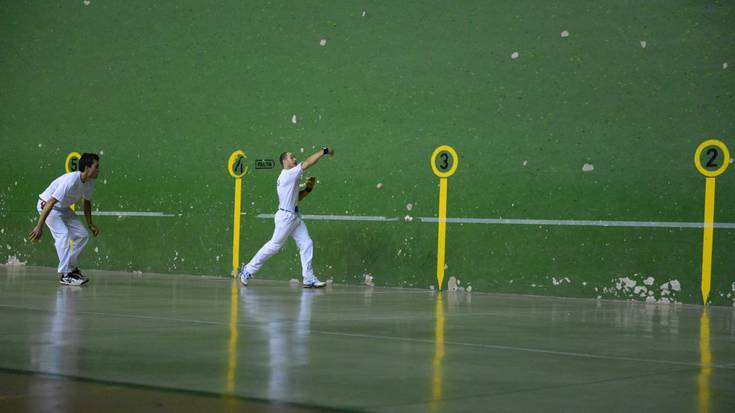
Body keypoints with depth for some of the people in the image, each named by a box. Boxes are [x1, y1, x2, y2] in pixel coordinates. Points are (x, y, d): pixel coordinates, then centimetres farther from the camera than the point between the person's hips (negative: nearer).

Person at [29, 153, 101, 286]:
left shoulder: (89, 183, -9)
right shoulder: (70, 181, -34)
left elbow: (87, 203, 11)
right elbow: (50, 203, -35)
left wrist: (90, 225, 8)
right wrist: (39, 226, -36)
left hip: (63, 208, 8)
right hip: (47, 204, -8)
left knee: (82, 235, 1)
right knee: (63, 234, -25)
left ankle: (72, 267, 17)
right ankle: (64, 275, -23)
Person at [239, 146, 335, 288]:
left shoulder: (291, 177, 16)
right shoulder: (287, 175, -13)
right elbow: (307, 163, -19)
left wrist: (308, 189, 7)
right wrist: (324, 151, -14)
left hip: (295, 217, 10)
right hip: (286, 216, -10)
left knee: (307, 244, 1)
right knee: (274, 245, -4)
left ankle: (309, 279, 0)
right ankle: (248, 270, 8)